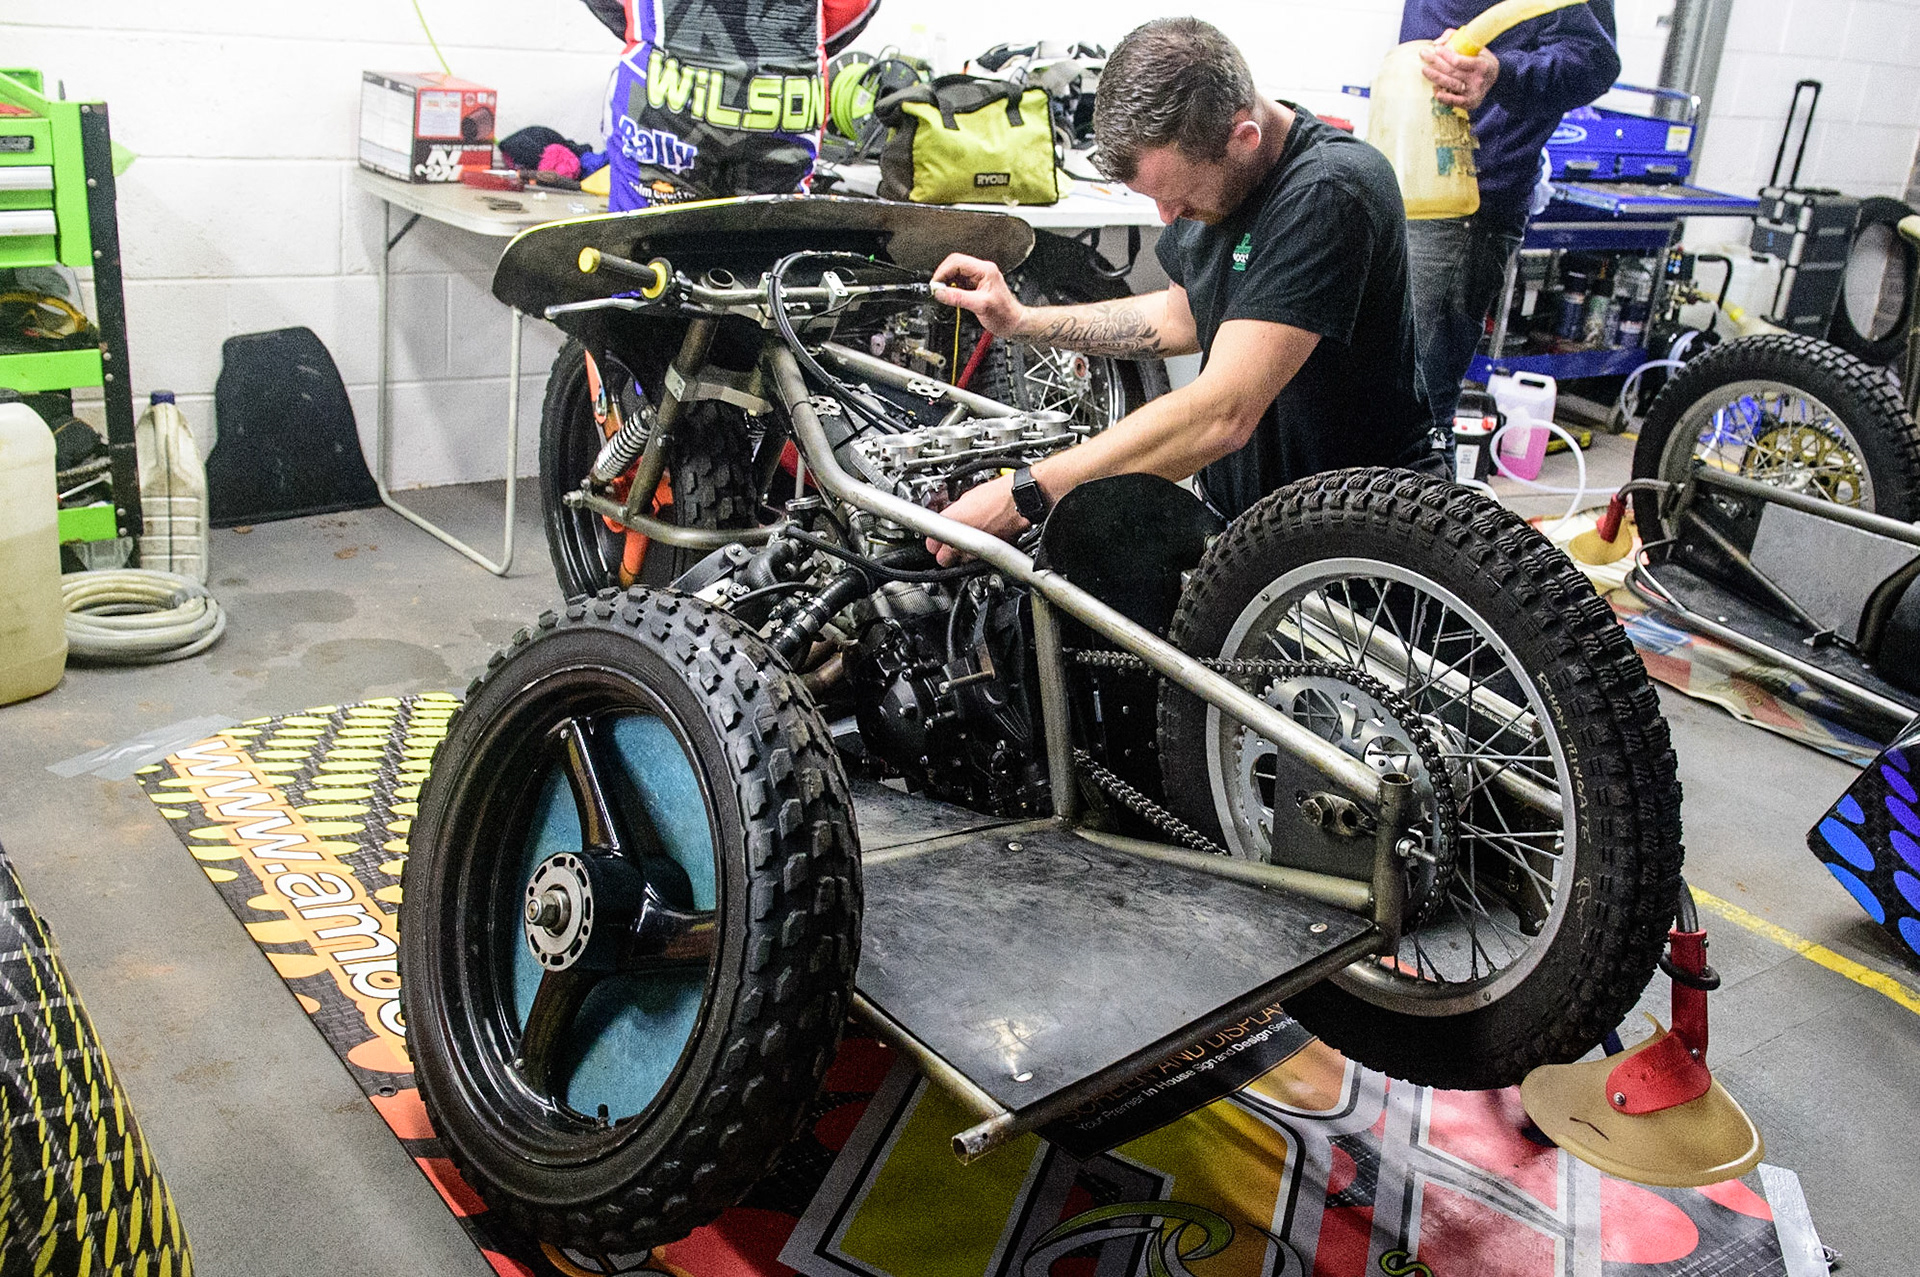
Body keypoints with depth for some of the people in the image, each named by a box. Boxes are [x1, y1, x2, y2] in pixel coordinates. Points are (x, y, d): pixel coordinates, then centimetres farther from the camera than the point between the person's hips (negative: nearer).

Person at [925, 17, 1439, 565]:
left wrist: (1022, 497, -29)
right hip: (1236, 510, 8)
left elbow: (1221, 415, -32)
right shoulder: (1209, 171, 2)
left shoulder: (1328, 193, -27)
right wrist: (1021, 320, 10)